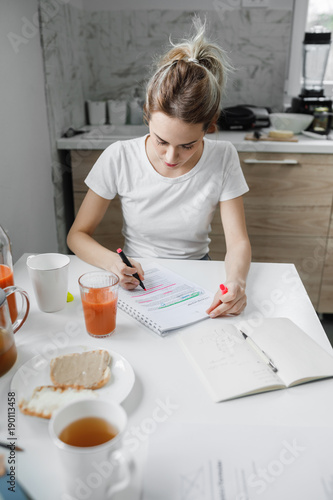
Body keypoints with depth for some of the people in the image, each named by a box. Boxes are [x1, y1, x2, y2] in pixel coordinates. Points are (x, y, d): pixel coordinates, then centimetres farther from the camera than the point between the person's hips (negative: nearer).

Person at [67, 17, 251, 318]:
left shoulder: (223, 159, -13)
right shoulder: (119, 158, -14)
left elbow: (238, 242, -10)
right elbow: (78, 234, -7)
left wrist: (236, 282, -33)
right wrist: (113, 263, -28)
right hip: (135, 281, 0)